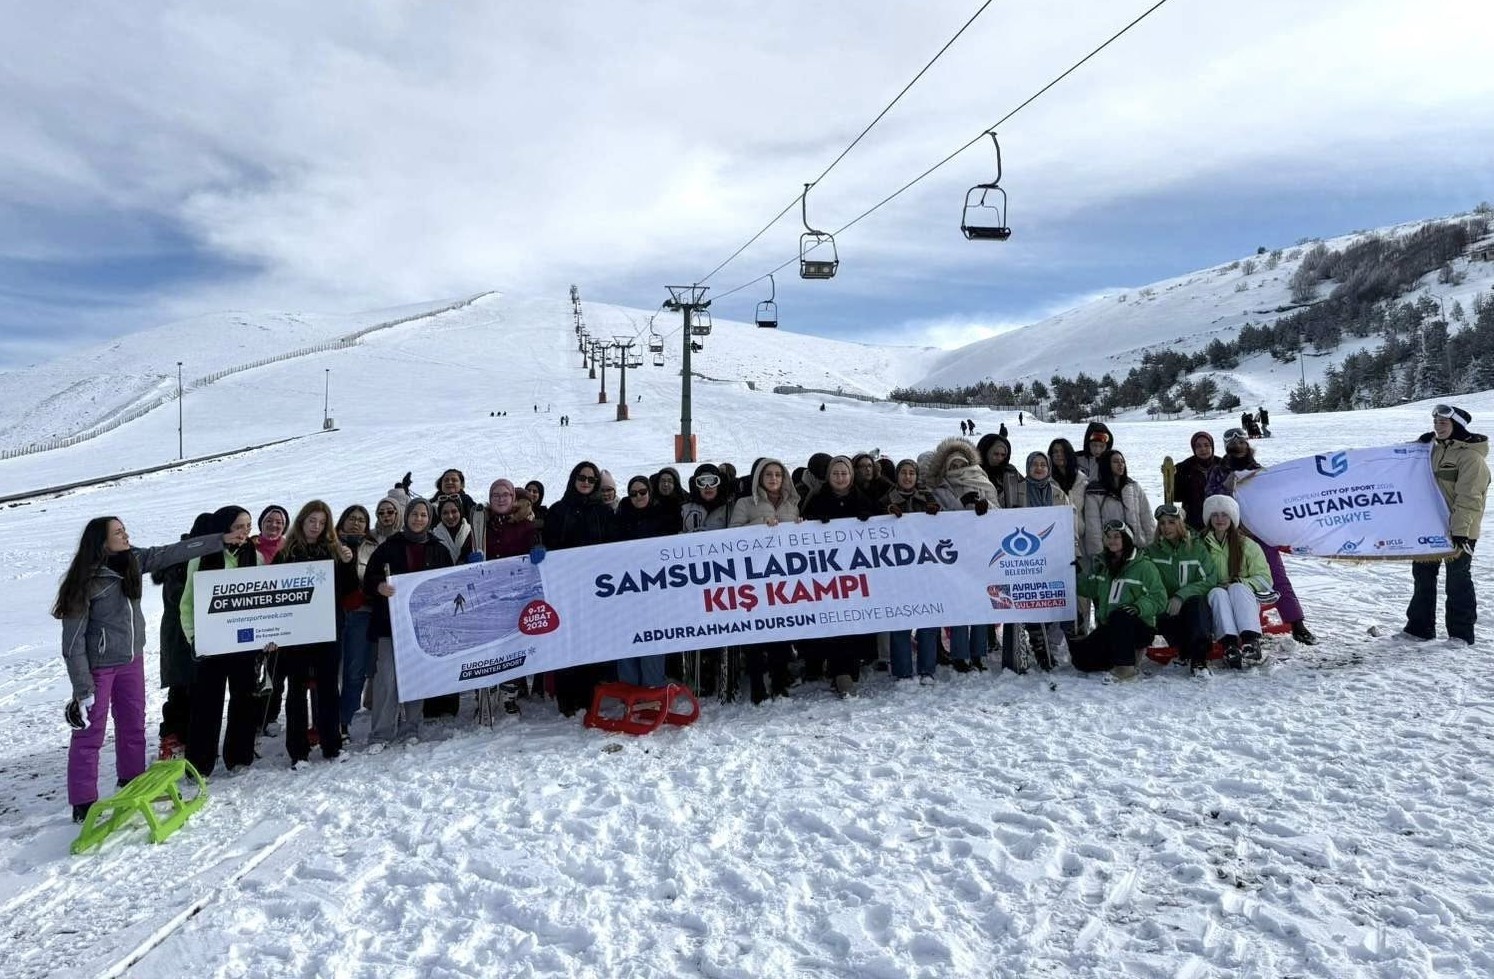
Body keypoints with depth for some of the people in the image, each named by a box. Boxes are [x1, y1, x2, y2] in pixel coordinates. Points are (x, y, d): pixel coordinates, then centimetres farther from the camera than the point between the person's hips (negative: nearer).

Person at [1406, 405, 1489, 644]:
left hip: (1459, 532, -9)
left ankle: (1461, 635, 10)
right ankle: (1419, 628, 24)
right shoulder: (1437, 449, 10)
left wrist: (1459, 533, -28)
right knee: (1423, 575, 14)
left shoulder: (1471, 456, -16)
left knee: (1458, 581, -1)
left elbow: (1468, 499, -22)